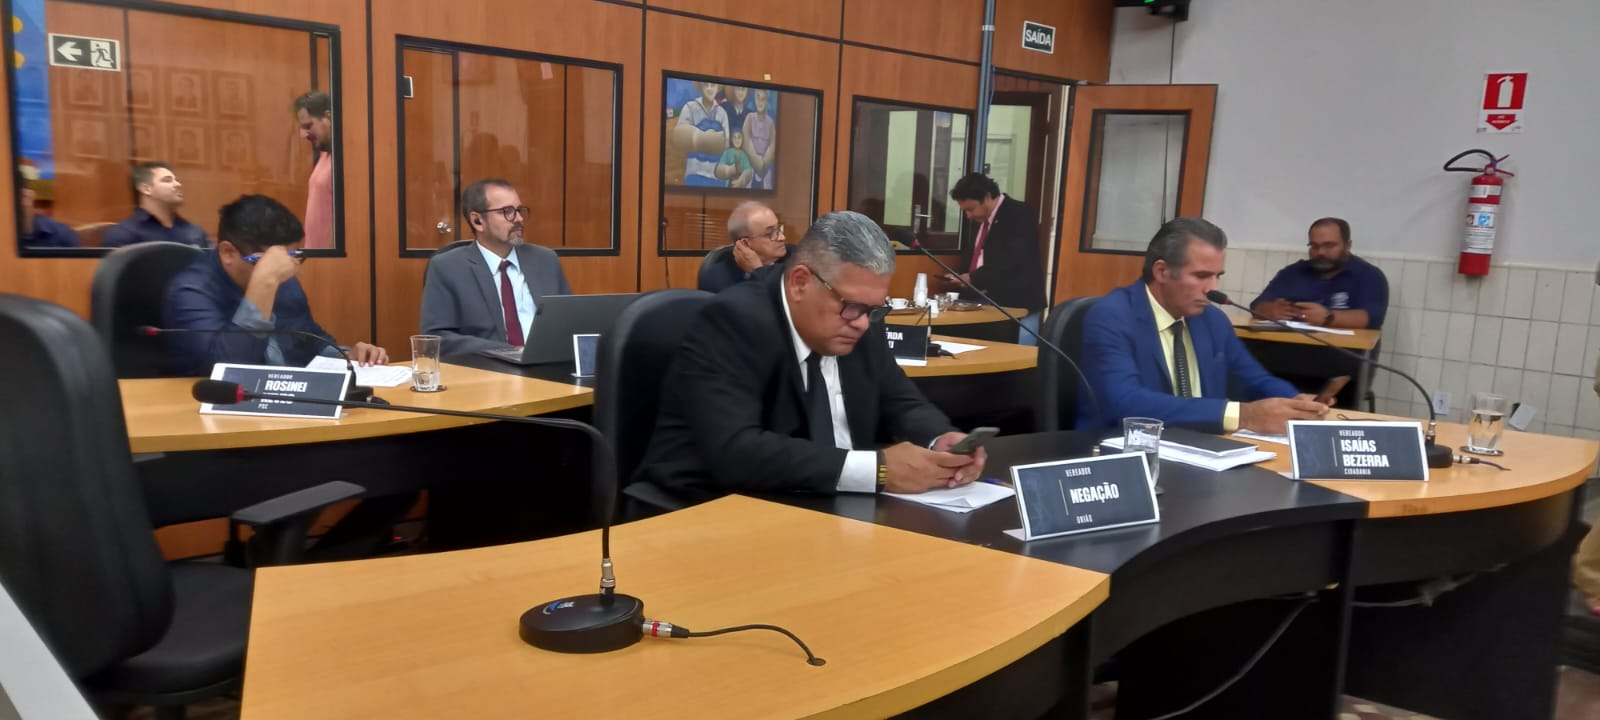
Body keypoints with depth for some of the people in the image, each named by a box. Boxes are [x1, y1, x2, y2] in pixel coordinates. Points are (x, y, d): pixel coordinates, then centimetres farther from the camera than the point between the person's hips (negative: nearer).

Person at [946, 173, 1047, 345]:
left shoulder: (1020, 215, -12)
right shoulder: (978, 219, 14)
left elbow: (1013, 260, -24)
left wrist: (974, 278, -23)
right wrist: (961, 276, 2)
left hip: (1018, 308, -8)